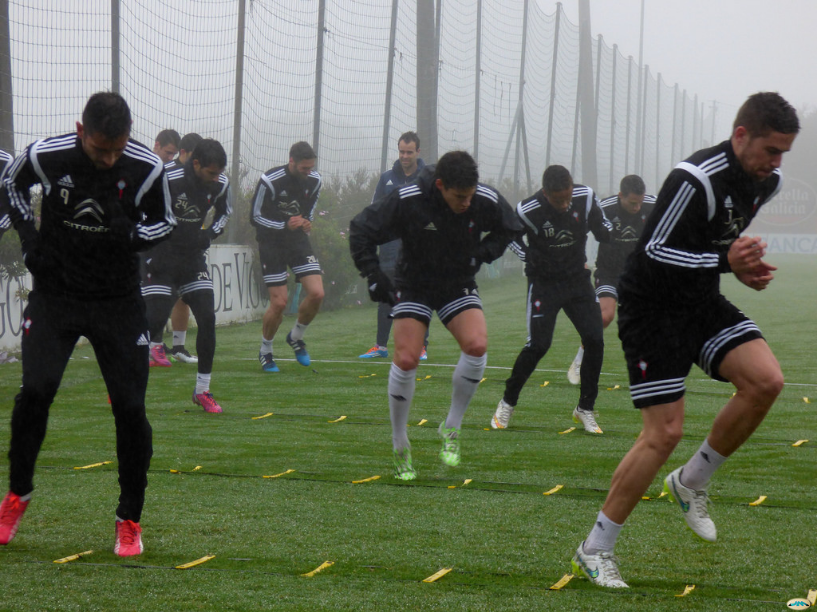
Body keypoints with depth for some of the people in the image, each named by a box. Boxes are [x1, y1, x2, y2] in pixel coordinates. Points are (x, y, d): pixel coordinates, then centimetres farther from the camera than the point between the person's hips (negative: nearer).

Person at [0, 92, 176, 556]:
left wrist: (131, 237, -20)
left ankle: (130, 520, 10)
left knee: (130, 407, -5)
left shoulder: (146, 168, -15)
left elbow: (164, 222, 2)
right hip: (55, 294, 0)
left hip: (120, 303, 0)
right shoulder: (46, 156, -15)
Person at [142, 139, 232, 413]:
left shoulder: (220, 185, -5)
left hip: (194, 259, 5)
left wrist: (211, 233, 1)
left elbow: (224, 212, 18)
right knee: (154, 319, -14)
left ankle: (203, 390, 5)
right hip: (161, 259, -5)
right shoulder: (167, 181, -22)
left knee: (208, 319, -5)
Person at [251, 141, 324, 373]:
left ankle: (296, 337, 16)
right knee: (279, 303, -11)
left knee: (317, 293, -12)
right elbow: (256, 217, -12)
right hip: (271, 242, -5)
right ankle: (265, 351, 13)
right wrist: (285, 225, -24)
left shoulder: (314, 180, -3)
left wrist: (306, 223, -6)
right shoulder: (270, 181, -19)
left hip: (298, 240, 5)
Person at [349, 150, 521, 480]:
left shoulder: (487, 201, -17)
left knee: (477, 345, -23)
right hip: (414, 286, -2)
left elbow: (508, 229, 7)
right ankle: (400, 447, 3)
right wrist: (374, 276, -18)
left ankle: (451, 428, -4)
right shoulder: (406, 201, -25)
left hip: (459, 286, 2)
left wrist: (481, 254, -9)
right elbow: (360, 230, -13)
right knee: (406, 360, -15)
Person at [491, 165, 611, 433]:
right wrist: (528, 257, -12)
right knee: (538, 345, -11)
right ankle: (507, 403, 10)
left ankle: (585, 408, 8)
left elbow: (600, 226, 6)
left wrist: (607, 231, -15)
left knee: (595, 340, -7)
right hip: (544, 283, -4)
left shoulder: (585, 197, -12)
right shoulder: (528, 210, -22)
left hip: (578, 280, 4)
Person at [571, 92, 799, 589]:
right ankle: (595, 551, 2)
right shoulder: (696, 179, -25)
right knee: (665, 433, -11)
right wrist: (725, 261, -32)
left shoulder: (766, 183, 2)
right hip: (653, 308, -8)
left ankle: (692, 482, 7)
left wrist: (745, 265, 0)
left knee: (767, 381, -15)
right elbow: (655, 252, -23)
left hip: (703, 303, 8)